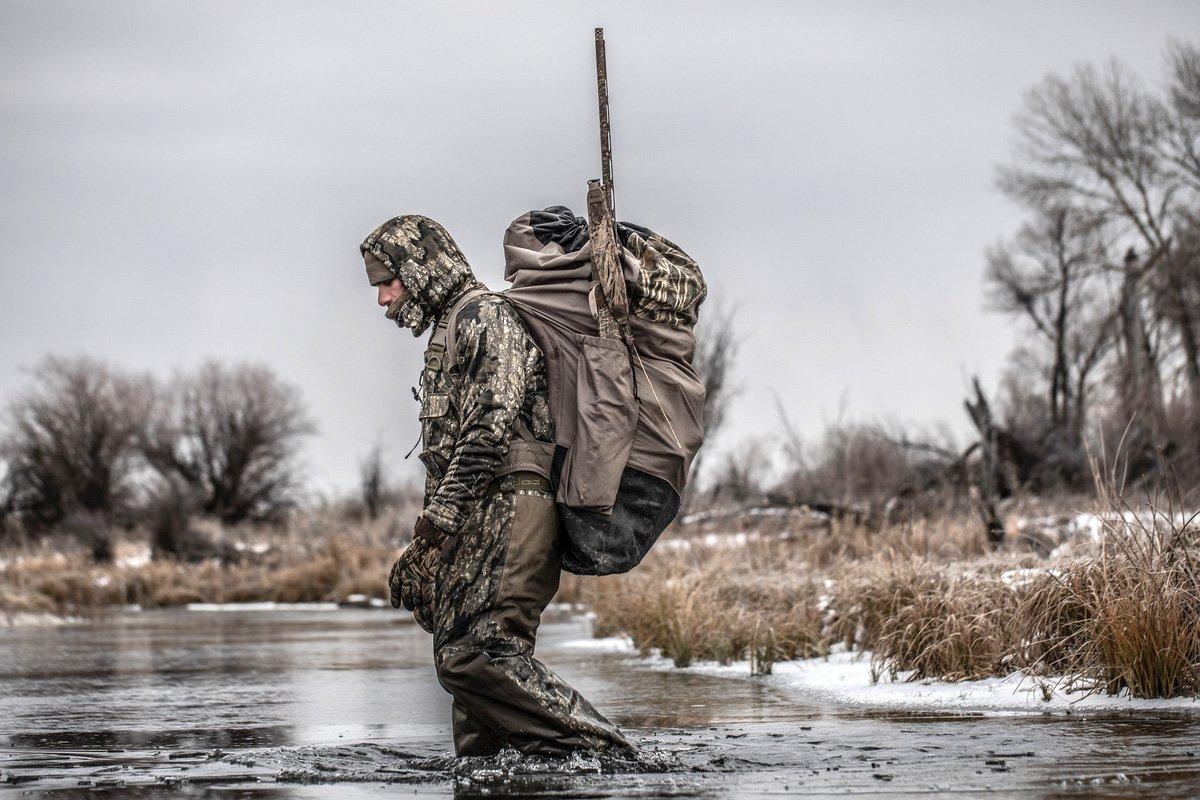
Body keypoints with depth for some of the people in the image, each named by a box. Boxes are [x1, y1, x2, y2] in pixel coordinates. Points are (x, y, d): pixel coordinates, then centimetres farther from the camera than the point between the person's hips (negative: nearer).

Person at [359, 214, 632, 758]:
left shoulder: (483, 315, -2)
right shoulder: (449, 330, 29)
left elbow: (491, 426, -17)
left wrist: (440, 514, -21)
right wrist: (426, 547, 24)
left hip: (510, 505, -11)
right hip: (480, 521, 11)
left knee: (475, 653, -20)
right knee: (463, 655, 4)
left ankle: (597, 747, -22)